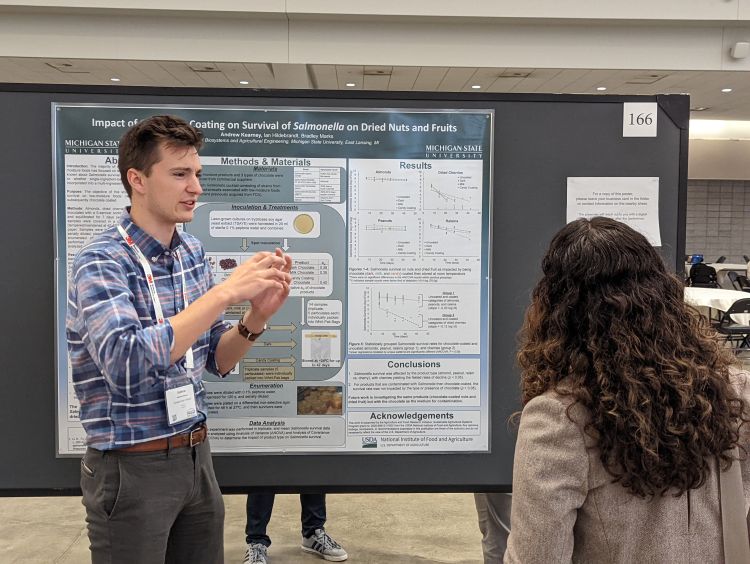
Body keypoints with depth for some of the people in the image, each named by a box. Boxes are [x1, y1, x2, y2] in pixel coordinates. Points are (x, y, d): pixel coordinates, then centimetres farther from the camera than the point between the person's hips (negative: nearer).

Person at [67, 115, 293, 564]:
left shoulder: (193, 252, 3)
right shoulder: (101, 261, -16)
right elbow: (126, 366, -32)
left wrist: (256, 318, -12)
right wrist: (225, 292, -31)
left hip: (196, 457, 6)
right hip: (132, 469, -6)